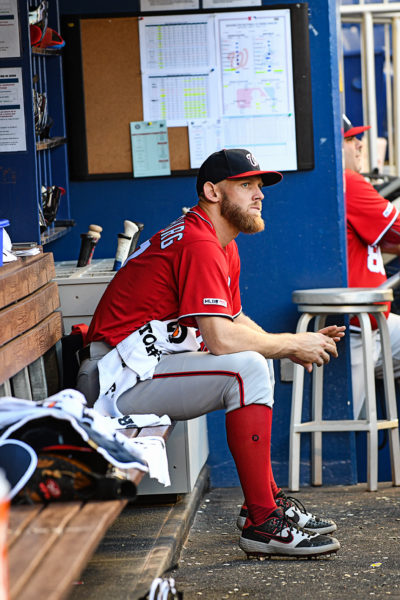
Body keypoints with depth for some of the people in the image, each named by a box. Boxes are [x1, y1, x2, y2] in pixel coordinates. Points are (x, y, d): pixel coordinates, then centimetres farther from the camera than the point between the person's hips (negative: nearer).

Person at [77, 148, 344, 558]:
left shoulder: (222, 244, 16)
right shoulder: (199, 243, -17)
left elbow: (236, 321, 18)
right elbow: (221, 339, -26)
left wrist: (295, 345, 1)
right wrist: (292, 345, -13)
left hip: (148, 363, 11)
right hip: (117, 379, -11)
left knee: (258, 363, 17)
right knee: (248, 368, -23)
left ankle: (266, 499, 15)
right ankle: (262, 524, -20)